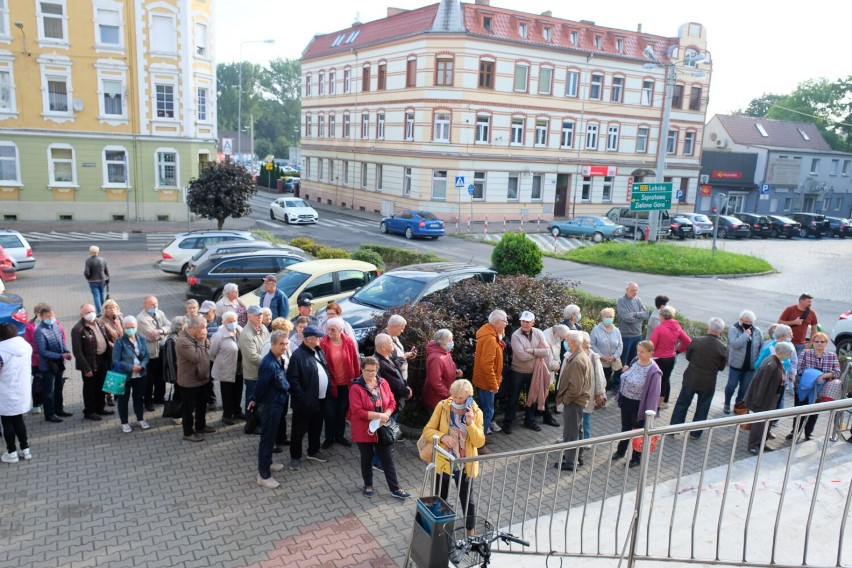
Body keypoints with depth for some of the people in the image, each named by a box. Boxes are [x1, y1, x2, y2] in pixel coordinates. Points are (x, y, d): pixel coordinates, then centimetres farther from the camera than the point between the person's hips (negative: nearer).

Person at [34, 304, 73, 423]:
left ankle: (59, 410, 36)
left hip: (59, 363, 7)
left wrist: (67, 352, -7)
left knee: (59, 388, 21)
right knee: (48, 391, 8)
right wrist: (61, 356, -24)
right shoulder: (40, 331, -22)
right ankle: (49, 414, 21)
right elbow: (43, 352, -23)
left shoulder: (55, 325, -1)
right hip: (48, 365, -7)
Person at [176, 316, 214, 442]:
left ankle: (201, 426, 39)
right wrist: (201, 341, -24)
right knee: (189, 408, 6)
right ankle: (188, 433, 19)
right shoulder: (183, 341, -25)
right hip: (189, 382, -9)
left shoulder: (199, 337, 3)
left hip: (202, 379, 9)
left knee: (202, 405, 22)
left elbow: (211, 350, 6)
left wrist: (205, 340, -10)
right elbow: (196, 357, -30)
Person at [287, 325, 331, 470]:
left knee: (316, 428, 21)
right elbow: (292, 379, -20)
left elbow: (326, 371, 17)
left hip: (321, 399, 8)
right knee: (299, 430, 7)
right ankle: (295, 457, 21)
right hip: (305, 402, -8)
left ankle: (313, 451, 38)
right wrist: (302, 397, -22)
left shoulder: (319, 351, 7)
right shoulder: (298, 355, -19)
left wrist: (328, 390, 10)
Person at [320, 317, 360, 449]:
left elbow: (355, 362, 0)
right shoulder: (323, 343, -13)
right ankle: (329, 438, 25)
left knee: (342, 411, 15)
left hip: (346, 384, 2)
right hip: (330, 384, -2)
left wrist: (357, 379, 3)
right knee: (330, 412, 7)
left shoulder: (349, 342, -7)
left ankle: (340, 436, 32)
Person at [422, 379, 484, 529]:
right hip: (442, 463, 1)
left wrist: (470, 423, -29)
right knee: (440, 499, 19)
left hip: (464, 466, -1)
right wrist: (442, 436, -24)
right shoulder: (442, 407, -10)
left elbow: (479, 442, -16)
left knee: (467, 500, 15)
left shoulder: (476, 413, -12)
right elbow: (427, 430, -6)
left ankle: (470, 529, 37)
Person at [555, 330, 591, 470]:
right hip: (580, 399, 10)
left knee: (570, 432, 1)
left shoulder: (576, 361, -25)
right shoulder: (583, 356, 7)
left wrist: (565, 399, -13)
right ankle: (577, 456, 34)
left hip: (573, 401, -10)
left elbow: (575, 387, -27)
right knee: (577, 429, 21)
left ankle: (570, 462, 11)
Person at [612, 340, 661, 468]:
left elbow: (653, 394, -22)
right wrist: (625, 371, -1)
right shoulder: (635, 360, -2)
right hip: (625, 401, 6)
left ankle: (636, 458, 34)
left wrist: (650, 413, -22)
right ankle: (621, 451, 44)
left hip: (638, 405, -6)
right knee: (625, 428, 24)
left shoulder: (653, 371, -24)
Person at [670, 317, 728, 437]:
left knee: (682, 404, 14)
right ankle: (695, 432, 23)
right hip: (708, 383, 0)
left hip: (691, 379, 0)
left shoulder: (697, 341, -13)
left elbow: (688, 357, 1)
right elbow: (722, 367, 0)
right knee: (702, 408, 16)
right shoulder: (722, 348, -12)